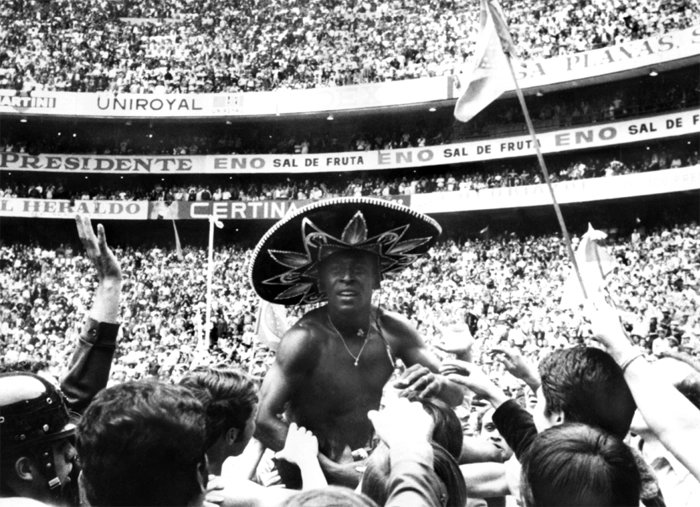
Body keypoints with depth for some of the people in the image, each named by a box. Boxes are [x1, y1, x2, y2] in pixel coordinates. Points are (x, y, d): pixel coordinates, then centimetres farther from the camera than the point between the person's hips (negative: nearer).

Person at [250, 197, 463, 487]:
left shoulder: (394, 331, -7)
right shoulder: (306, 340, -21)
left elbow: (456, 394, -3)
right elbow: (263, 419, -24)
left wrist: (436, 385, -26)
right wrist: (333, 470, -27)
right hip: (312, 473, -4)